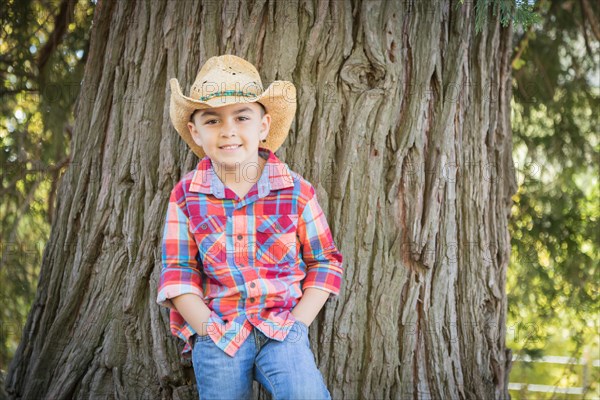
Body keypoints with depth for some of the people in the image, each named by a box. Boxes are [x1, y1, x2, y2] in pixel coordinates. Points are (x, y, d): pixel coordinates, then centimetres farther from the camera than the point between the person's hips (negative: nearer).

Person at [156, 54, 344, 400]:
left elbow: (325, 262, 6)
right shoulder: (186, 196, 3)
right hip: (217, 331, 2)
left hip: (282, 328, -1)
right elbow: (178, 273, 3)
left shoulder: (297, 191, 1)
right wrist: (210, 332, -8)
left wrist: (296, 325, -5)